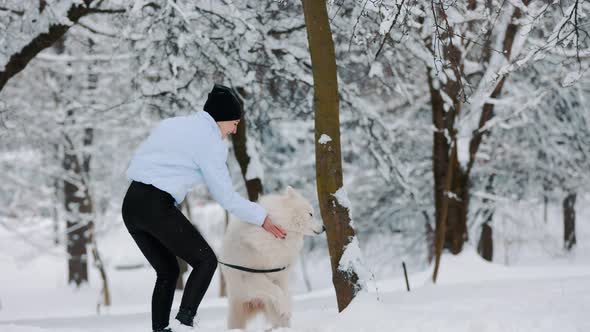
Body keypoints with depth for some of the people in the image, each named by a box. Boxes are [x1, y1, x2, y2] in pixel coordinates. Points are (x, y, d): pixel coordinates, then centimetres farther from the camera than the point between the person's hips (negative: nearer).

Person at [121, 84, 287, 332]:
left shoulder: (171, 124, 22)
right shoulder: (210, 141, -2)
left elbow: (136, 164, 20)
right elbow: (225, 196, 0)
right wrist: (261, 217, 8)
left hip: (131, 204, 8)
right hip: (157, 206, -8)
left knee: (167, 270, 18)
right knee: (205, 260, 4)